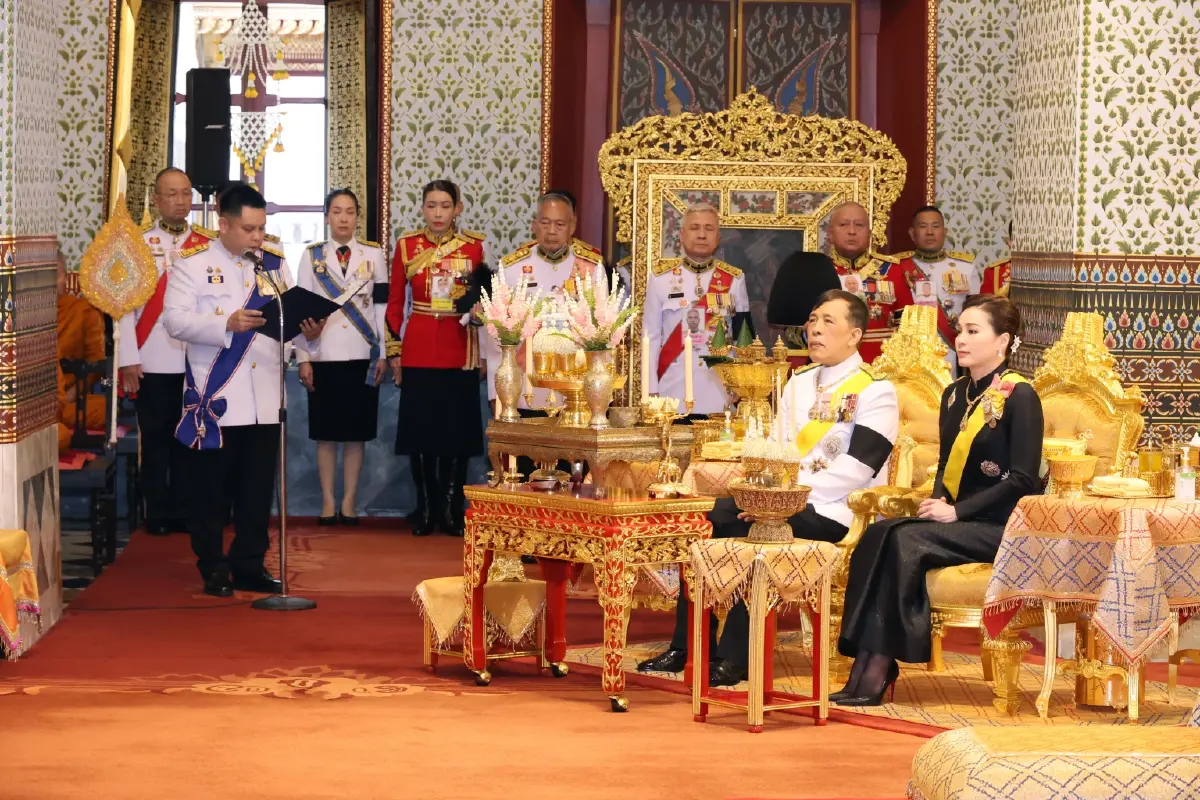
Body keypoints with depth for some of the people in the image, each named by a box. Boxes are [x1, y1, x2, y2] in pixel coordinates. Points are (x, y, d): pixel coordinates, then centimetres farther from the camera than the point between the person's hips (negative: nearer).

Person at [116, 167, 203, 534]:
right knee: (155, 437, 4)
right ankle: (158, 513, 11)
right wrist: (128, 359, -8)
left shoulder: (209, 245, 7)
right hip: (153, 362, -2)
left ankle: (183, 510, 15)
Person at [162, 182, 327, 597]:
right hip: (214, 398, -4)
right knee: (210, 489, 3)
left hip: (264, 400, 4)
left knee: (258, 489, 7)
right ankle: (213, 570, 12)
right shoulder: (192, 263, -2)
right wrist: (227, 325, -24)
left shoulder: (274, 263, 12)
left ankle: (250, 566, 16)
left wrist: (308, 333, -11)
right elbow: (175, 319, -13)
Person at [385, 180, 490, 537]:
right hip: (418, 353, 0)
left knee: (458, 431, 2)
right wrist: (394, 352, 3)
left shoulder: (474, 246, 2)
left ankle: (452, 510, 11)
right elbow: (395, 302, 7)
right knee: (419, 431, 2)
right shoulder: (407, 245, 3)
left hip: (460, 353, 0)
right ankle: (425, 509, 12)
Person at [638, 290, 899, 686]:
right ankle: (688, 645, -12)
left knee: (742, 530, -29)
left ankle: (735, 658, -21)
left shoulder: (875, 390, -6)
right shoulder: (799, 383, 18)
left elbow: (856, 469, -16)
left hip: (832, 512, -7)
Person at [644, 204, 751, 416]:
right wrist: (651, 391, -2)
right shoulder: (661, 276, 2)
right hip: (673, 390, -1)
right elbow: (651, 336, 3)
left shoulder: (734, 280, 6)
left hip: (720, 392, 1)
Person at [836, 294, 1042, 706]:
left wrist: (957, 511, -18)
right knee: (879, 534, -21)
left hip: (1001, 527, -7)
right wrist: (937, 502, -1)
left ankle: (878, 672, -28)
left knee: (906, 541, -29)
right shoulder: (954, 395, 16)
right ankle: (864, 668, -30)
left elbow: (1023, 479, -14)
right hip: (957, 521, 7)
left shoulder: (1019, 396, -7)